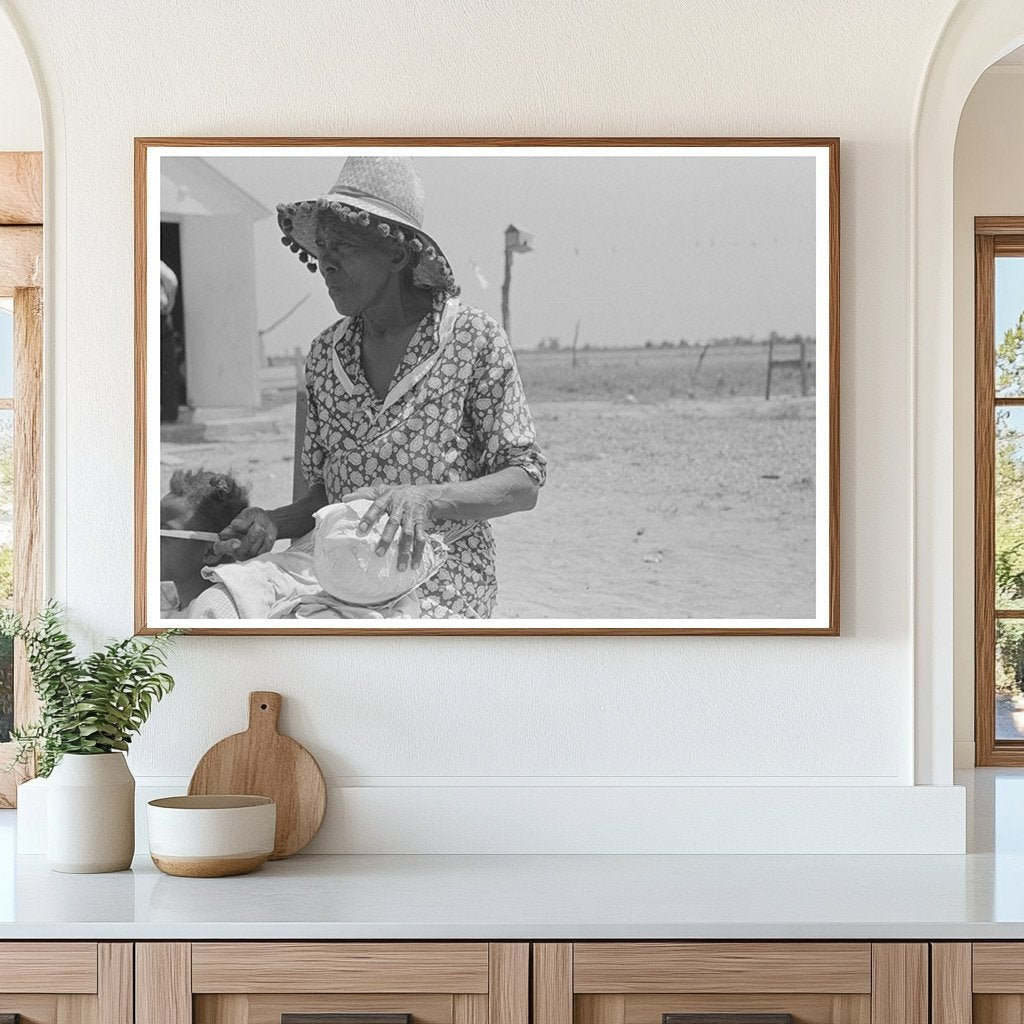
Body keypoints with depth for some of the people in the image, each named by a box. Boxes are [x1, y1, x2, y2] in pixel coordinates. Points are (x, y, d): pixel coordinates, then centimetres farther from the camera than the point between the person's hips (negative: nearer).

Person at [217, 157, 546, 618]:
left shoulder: (475, 340, -6)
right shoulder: (325, 353, 9)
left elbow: (524, 483, -7)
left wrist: (424, 499, -24)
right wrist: (275, 523, -5)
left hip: (442, 584, -4)